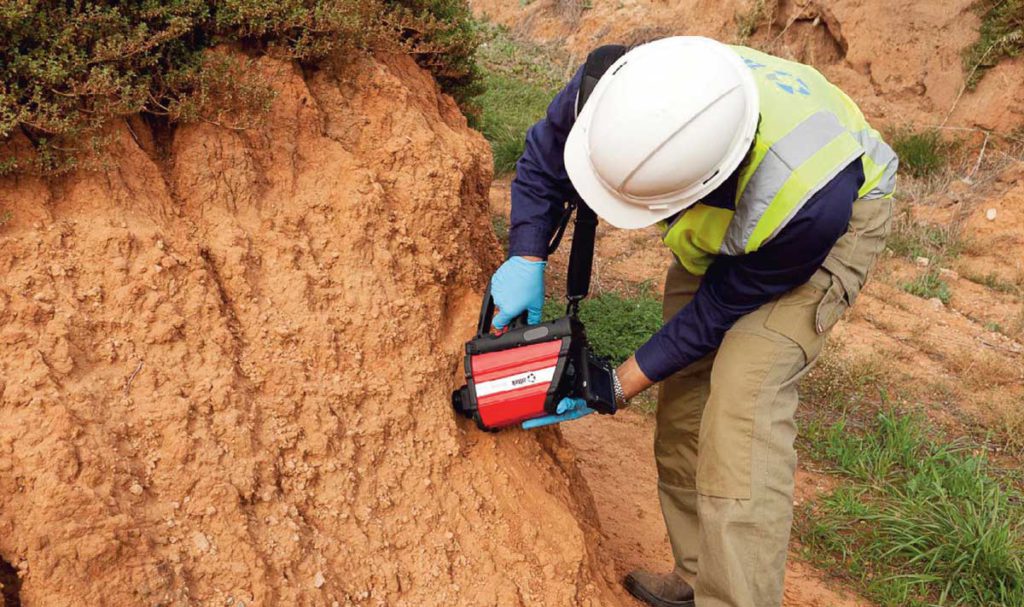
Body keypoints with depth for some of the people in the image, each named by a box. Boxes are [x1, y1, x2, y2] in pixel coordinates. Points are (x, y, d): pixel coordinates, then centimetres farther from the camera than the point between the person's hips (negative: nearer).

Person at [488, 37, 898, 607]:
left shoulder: (812, 202, -44)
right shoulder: (614, 83, -33)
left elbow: (725, 304, -25)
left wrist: (622, 385, -19)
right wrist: (526, 261, -20)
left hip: (838, 223, -5)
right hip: (720, 219, 6)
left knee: (744, 399, -23)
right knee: (685, 395, 4)